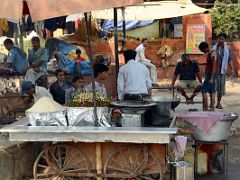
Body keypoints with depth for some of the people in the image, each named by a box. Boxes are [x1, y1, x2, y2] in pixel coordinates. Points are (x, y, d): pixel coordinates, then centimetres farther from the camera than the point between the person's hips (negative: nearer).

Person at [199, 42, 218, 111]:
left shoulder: (213, 53, -16)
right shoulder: (210, 53, 13)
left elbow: (214, 66, -22)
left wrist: (211, 78, -25)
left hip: (210, 74, -10)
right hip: (209, 74, 10)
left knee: (204, 91, -10)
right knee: (212, 91, 9)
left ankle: (205, 109, -10)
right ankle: (212, 108, 11)